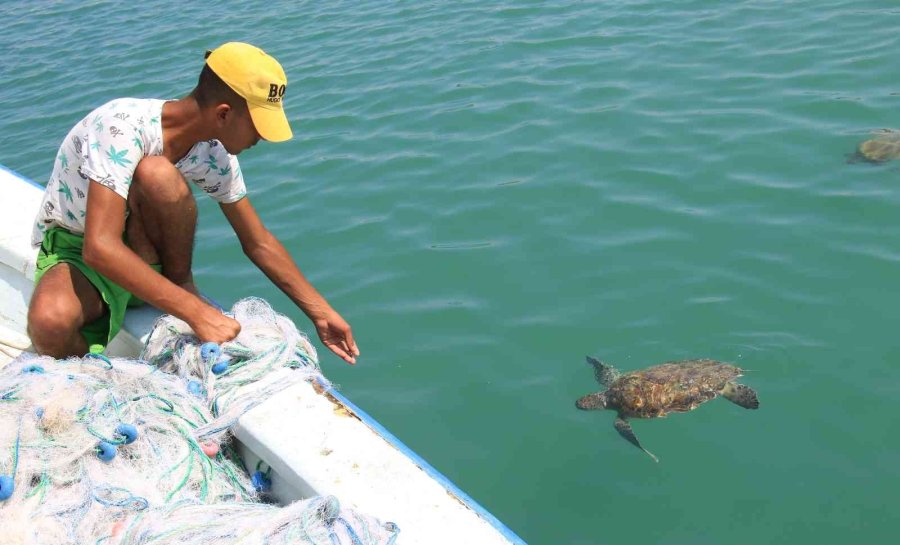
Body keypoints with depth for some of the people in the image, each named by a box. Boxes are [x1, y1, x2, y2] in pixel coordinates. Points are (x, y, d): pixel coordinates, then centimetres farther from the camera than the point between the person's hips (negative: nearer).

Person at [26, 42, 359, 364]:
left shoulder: (213, 154, -11)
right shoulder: (124, 127, -30)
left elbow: (259, 244, 1)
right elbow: (99, 248, -38)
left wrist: (321, 313, 2)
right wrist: (196, 312, -40)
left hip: (147, 254, 4)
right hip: (75, 251, -4)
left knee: (159, 176, -30)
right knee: (50, 322, -40)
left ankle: (181, 285, -7)